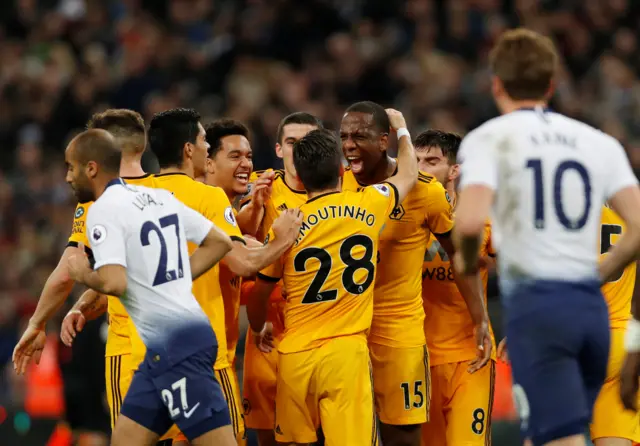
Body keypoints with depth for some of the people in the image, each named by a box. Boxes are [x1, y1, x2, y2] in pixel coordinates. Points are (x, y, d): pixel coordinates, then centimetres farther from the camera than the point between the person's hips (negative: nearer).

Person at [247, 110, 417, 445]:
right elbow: (408, 175, 22)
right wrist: (401, 129, 41)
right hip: (346, 351, -1)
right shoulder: (369, 206, 0)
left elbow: (259, 294, 7)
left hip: (295, 355, 1)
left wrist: (258, 328, 30)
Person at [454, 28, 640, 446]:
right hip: (592, 304, 5)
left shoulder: (487, 140, -1)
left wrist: (467, 260, 4)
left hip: (535, 302, -5)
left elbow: (470, 221, -17)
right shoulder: (600, 143, 12)